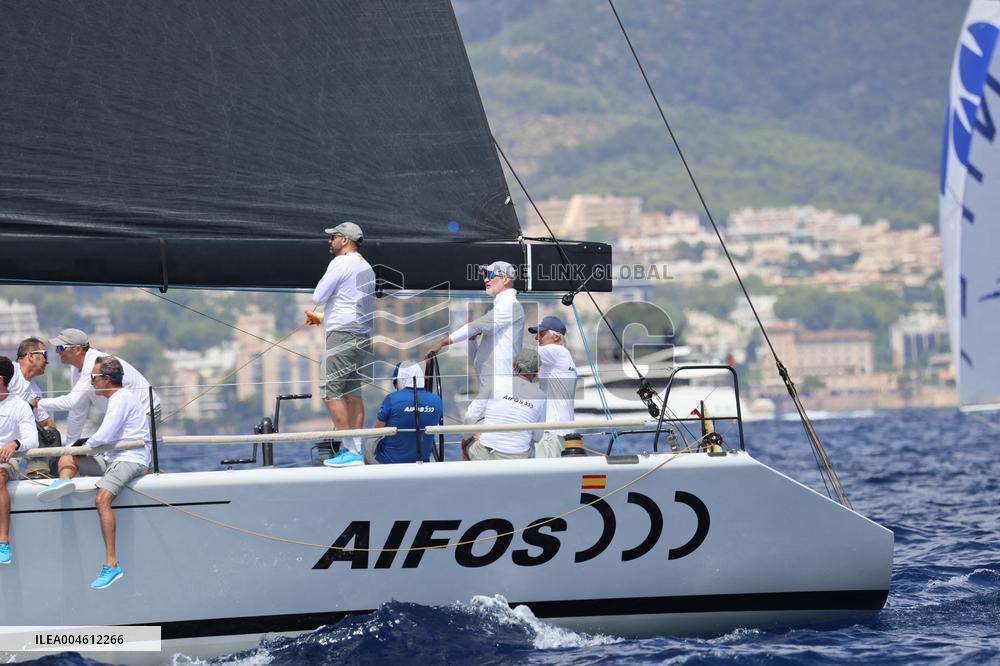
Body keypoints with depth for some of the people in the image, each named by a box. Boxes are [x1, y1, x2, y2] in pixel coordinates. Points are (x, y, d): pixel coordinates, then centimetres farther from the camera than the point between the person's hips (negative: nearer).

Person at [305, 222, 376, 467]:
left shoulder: (340, 263, -10)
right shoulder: (366, 267, 17)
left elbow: (318, 296, -9)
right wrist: (321, 318, 27)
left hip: (343, 336, -9)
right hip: (362, 336, 9)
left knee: (332, 394, -9)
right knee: (352, 394, 9)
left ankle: (351, 451, -14)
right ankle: (356, 449, 5)